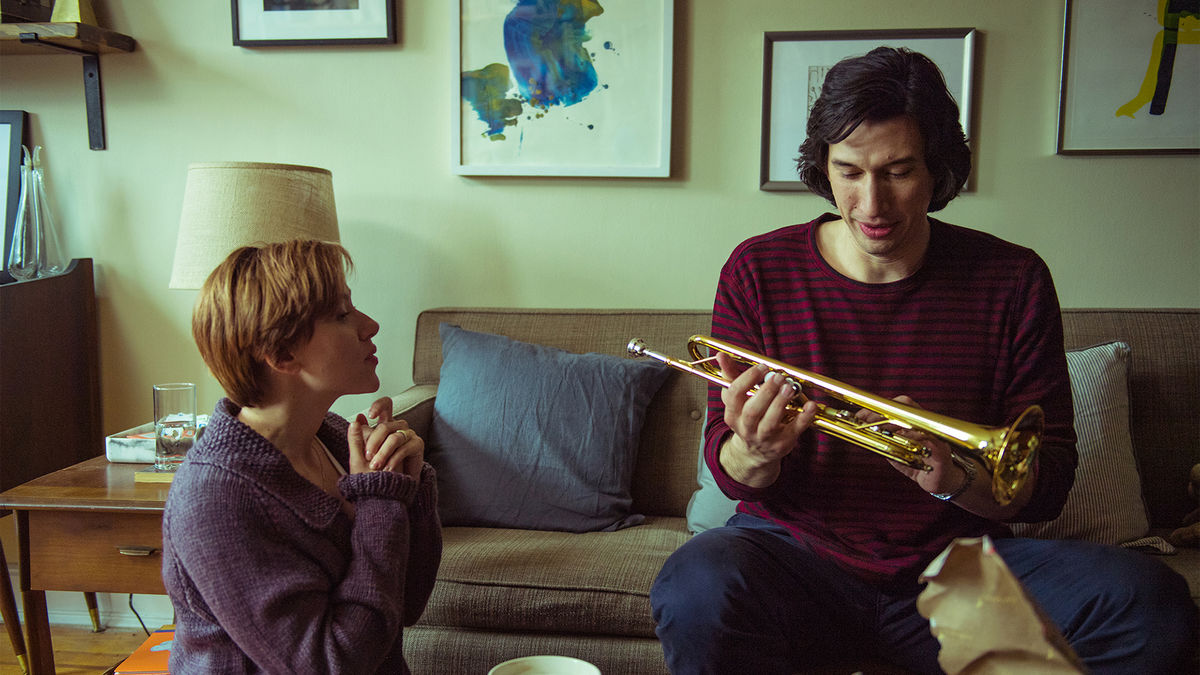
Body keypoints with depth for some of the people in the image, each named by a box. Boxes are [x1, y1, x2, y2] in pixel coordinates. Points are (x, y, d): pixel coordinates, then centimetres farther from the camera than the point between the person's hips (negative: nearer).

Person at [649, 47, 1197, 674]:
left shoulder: (1012, 280, 0)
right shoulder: (758, 271, -2)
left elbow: (1046, 488, 1)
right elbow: (730, 474, 0)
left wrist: (955, 479, -21)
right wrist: (755, 453, -24)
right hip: (797, 550, 0)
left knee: (1148, 606, -25)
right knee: (697, 593, -34)